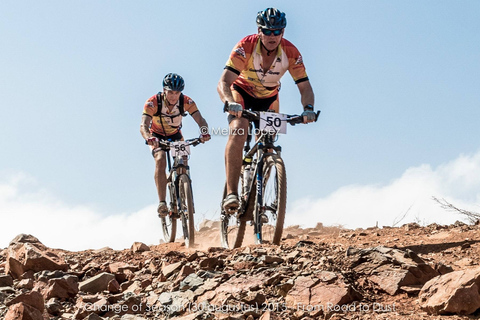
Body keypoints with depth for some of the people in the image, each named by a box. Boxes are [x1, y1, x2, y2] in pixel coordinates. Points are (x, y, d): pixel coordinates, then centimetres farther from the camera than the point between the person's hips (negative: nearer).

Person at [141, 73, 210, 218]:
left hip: (175, 135, 3)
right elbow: (143, 126, -41)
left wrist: (204, 132, -56)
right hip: (157, 136, -3)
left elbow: (200, 120, -33)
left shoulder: (186, 102, -25)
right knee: (160, 160, -28)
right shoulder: (153, 102, -31)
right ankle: (162, 203, -32)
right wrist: (149, 138, -63)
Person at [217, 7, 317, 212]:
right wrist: (229, 103, -59)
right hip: (241, 92, -3)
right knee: (238, 133, -28)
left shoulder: (291, 53, -24)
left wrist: (308, 108, -46)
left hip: (268, 98, 3)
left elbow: (305, 87, -24)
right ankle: (231, 193, -31)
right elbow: (223, 83, -38)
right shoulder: (246, 47, -31)